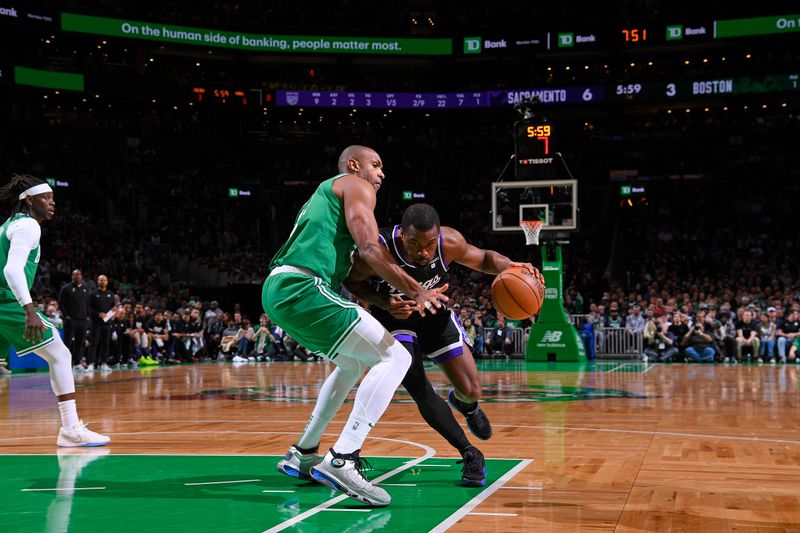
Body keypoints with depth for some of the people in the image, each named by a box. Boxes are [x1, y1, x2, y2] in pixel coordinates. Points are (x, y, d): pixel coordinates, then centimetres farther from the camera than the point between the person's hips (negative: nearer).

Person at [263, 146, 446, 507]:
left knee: (354, 362, 29)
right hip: (302, 287, -10)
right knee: (395, 357, -11)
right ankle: (340, 461, -23)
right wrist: (417, 292, -6)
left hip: (277, 290, 10)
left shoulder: (325, 193, 34)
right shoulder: (355, 185, 6)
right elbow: (370, 249, -9)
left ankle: (303, 454, 30)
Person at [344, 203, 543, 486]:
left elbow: (482, 259, -6)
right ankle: (469, 454, 1)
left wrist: (510, 266, -26)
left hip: (435, 313, 2)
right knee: (419, 390, -19)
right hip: (394, 315, -2)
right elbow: (351, 282, -15)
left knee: (471, 391, 0)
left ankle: (466, 405, 42)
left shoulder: (450, 242, -27)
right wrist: (386, 303, -30)